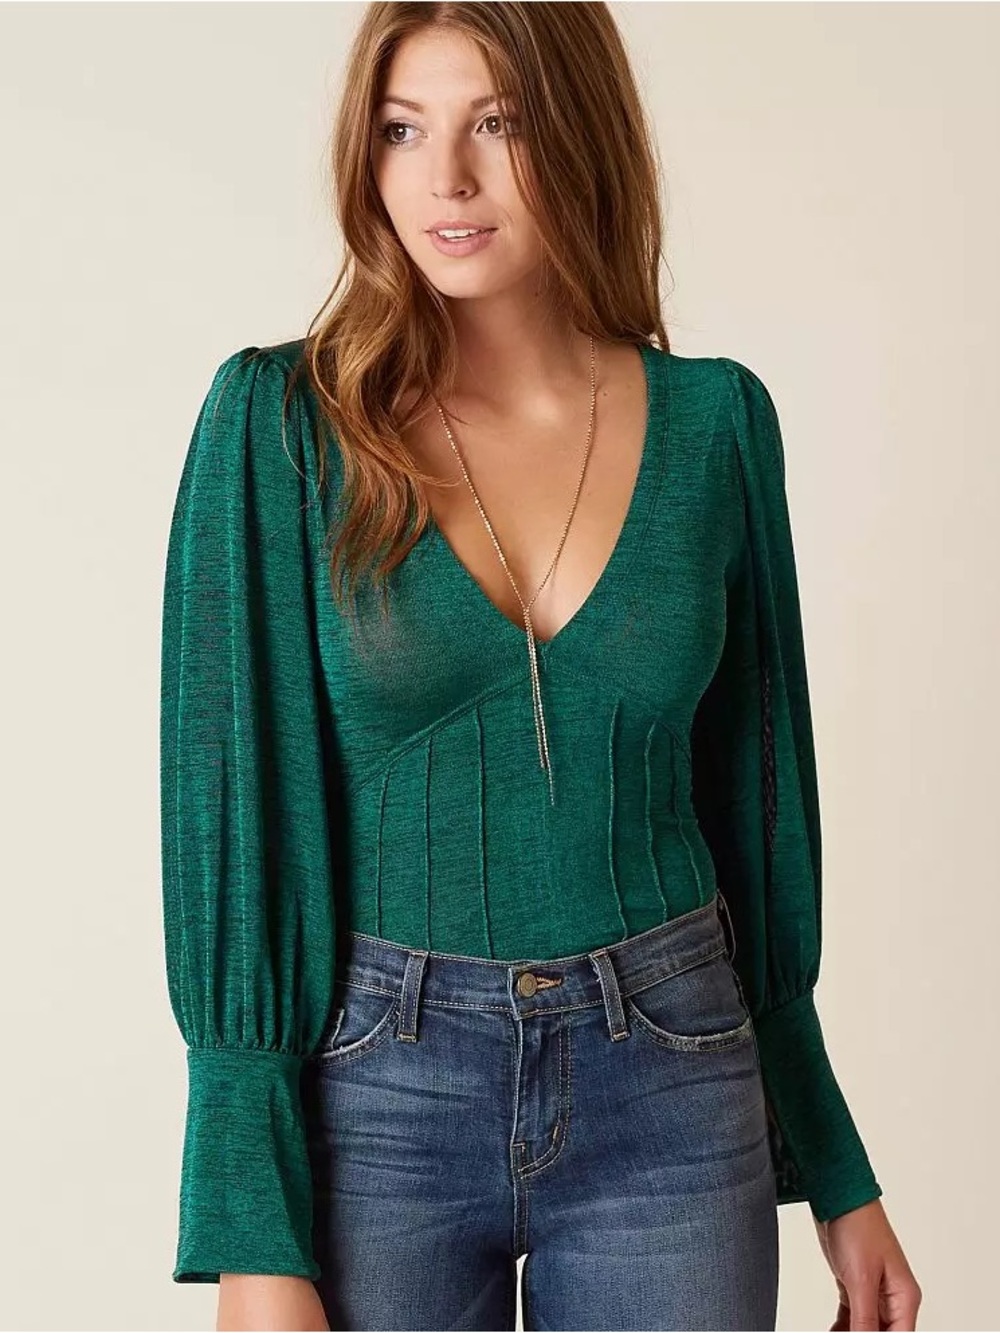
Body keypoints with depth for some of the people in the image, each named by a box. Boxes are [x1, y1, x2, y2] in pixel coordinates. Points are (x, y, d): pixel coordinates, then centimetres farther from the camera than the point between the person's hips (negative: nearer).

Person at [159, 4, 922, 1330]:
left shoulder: (716, 421, -1)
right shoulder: (282, 421, -8)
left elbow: (752, 791, 6)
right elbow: (231, 813, -9)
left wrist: (839, 1173, 10)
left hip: (670, 1088, 2)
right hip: (375, 1093, -1)